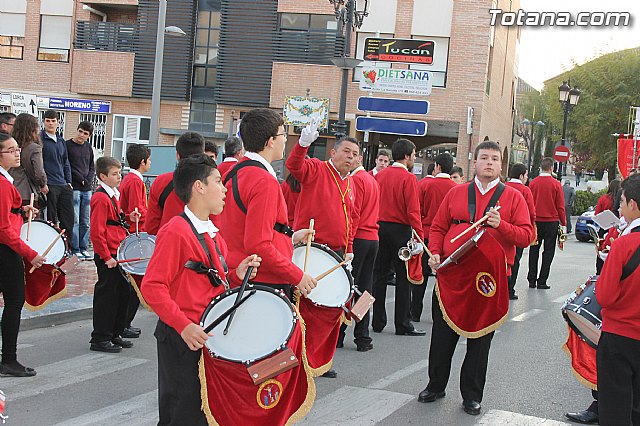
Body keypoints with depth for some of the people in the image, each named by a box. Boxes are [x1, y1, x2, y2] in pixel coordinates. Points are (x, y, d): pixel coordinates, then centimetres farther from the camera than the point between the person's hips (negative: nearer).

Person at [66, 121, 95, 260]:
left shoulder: (88, 147, 16)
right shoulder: (67, 145, -1)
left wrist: (89, 180, 0)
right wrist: (80, 179, -10)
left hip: (87, 189, 5)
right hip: (74, 188, -5)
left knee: (85, 222, 6)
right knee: (75, 221, -6)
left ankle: (83, 248, 11)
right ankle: (75, 250, -1)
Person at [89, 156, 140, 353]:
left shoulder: (113, 195, 14)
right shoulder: (101, 198, -16)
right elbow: (97, 232, -19)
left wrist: (128, 217, 7)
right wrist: (107, 257, -20)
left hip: (118, 254, 10)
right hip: (107, 256, -10)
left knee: (123, 292, 14)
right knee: (106, 295, -3)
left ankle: (115, 334, 24)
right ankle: (100, 339, 6)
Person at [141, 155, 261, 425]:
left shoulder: (213, 234, 13)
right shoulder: (176, 231, -15)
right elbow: (152, 287, -19)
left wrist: (236, 276, 0)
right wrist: (183, 325, -26)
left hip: (211, 336, 9)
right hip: (182, 340, -9)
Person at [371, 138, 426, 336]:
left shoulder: (380, 175, 6)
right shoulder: (409, 178, -11)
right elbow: (413, 210, -16)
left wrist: (376, 226, 16)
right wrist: (419, 236, -12)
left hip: (380, 228, 6)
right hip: (400, 230, -6)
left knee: (379, 275, 11)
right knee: (403, 278, 1)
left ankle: (378, 322, 15)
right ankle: (403, 324, 4)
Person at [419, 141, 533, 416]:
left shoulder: (513, 197, 3)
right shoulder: (456, 193, 8)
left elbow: (526, 236, -4)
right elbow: (438, 227, 12)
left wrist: (501, 225, -19)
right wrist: (435, 253, -4)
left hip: (490, 279, -1)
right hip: (451, 274, 2)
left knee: (480, 340, 7)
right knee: (442, 336, 9)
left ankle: (472, 396, 19)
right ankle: (435, 386, 26)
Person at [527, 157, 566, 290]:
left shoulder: (533, 183, -1)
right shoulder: (556, 184, -8)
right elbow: (560, 206, -6)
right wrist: (563, 224, 1)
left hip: (535, 221, 3)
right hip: (551, 222, -3)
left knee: (534, 250, 11)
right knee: (548, 251, 4)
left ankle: (532, 280, 13)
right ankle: (542, 281, 2)